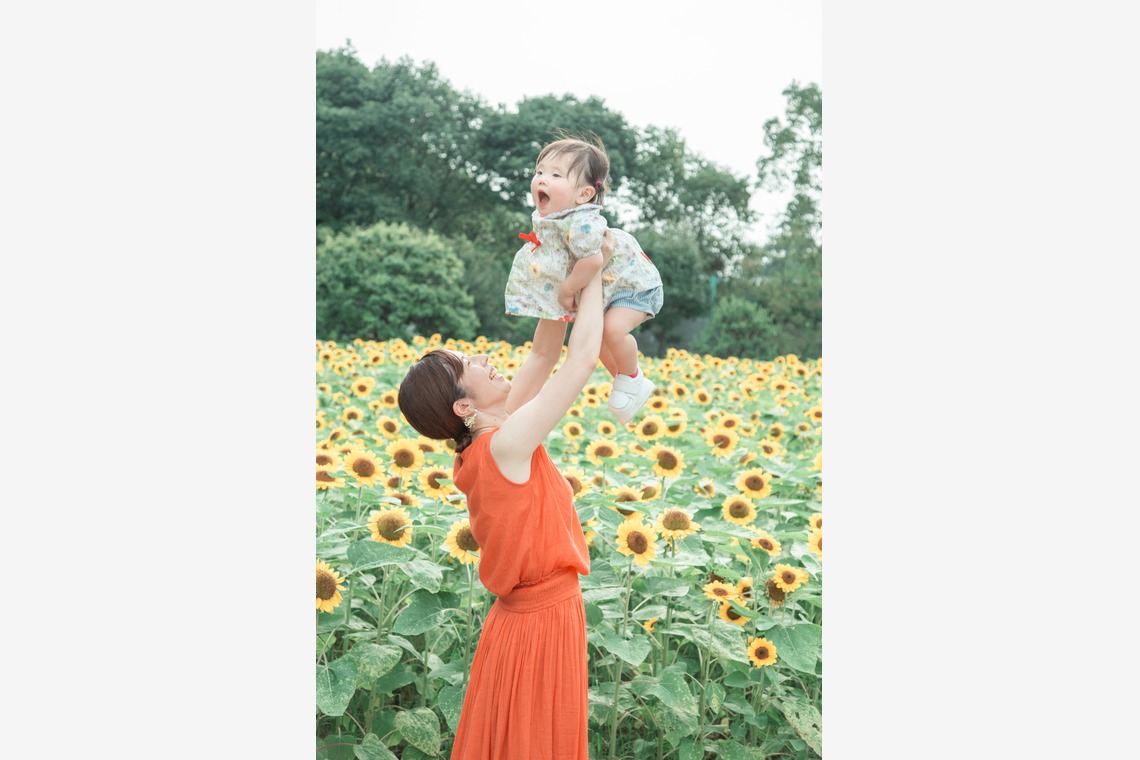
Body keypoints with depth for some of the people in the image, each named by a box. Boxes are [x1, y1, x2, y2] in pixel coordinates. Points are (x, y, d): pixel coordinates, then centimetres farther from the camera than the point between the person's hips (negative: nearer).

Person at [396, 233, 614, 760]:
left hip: (526, 614, 8)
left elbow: (543, 355, 3)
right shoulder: (506, 445, -26)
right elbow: (583, 360, -25)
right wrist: (593, 273, -13)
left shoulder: (484, 441, -1)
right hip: (544, 622, -8)